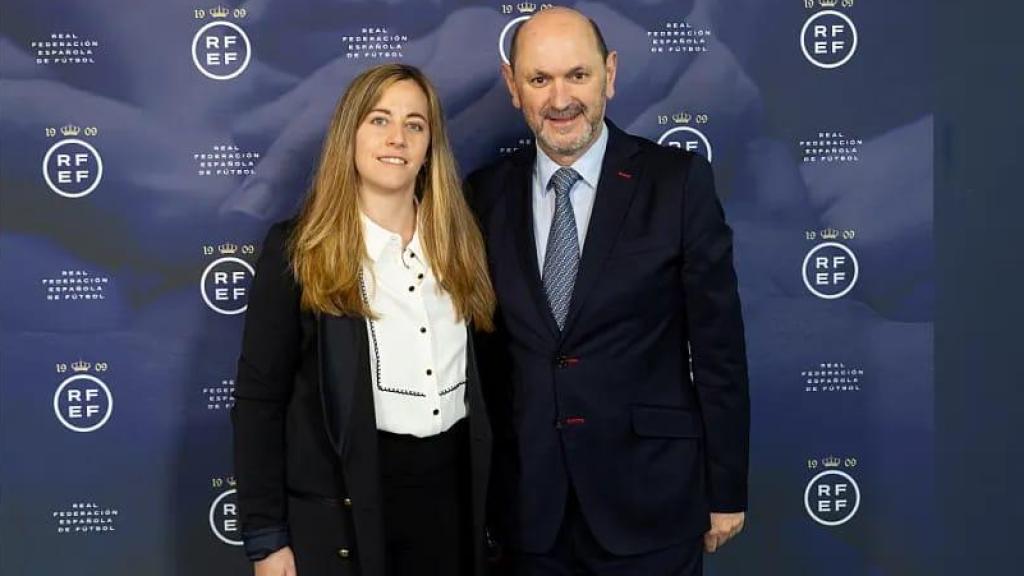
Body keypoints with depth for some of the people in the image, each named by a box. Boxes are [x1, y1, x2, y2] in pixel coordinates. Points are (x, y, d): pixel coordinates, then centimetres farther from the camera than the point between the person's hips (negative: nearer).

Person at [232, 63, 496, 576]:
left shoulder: (458, 239, 7)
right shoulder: (298, 248, -5)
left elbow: (479, 378, 12)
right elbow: (259, 400, -6)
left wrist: (490, 497, 9)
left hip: (453, 485, 4)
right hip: (346, 502, -4)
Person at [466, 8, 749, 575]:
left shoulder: (678, 181, -6)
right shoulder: (486, 193, 2)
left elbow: (717, 345, -4)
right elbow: (486, 344, 7)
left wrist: (726, 489, -3)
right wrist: (486, 480, 7)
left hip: (649, 496, -2)